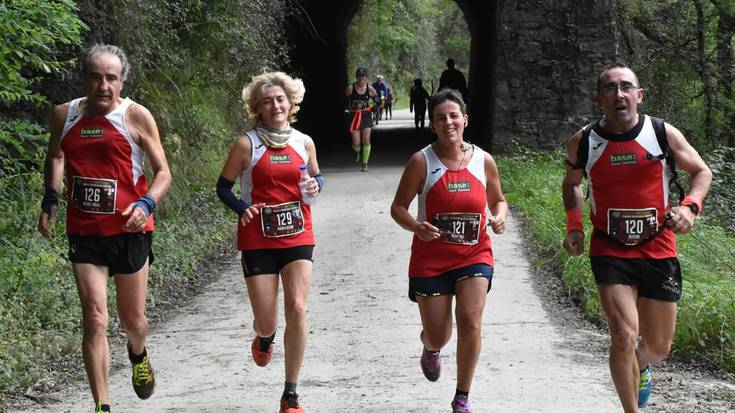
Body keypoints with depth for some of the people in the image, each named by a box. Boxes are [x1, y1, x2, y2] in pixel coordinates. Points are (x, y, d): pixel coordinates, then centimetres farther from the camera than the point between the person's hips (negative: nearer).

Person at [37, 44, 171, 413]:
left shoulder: (136, 116, -6)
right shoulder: (63, 115, 2)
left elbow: (162, 171, 0)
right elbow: (55, 157, 21)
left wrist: (146, 204, -18)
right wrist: (50, 199, 7)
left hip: (129, 230, -1)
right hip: (84, 233, 1)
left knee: (133, 321, 12)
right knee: (94, 319, -9)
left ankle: (138, 356, 49)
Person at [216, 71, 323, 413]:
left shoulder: (304, 142, 4)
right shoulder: (247, 145, -6)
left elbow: (316, 177, 20)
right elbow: (223, 186, 1)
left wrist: (315, 185, -5)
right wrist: (241, 208, -19)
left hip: (298, 237, 2)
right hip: (258, 240, -2)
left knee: (297, 309, -14)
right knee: (266, 322, -1)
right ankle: (264, 338, 42)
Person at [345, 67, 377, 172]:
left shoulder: (370, 89, -5)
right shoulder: (350, 88, -9)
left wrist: (375, 108, -12)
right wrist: (345, 109, -14)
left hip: (366, 116, 1)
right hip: (354, 116, -1)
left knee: (366, 140, -6)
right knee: (356, 142, -4)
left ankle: (364, 163, 8)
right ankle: (356, 152, 34)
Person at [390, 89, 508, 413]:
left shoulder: (484, 161, -1)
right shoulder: (421, 162, -8)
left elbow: (498, 200, 15)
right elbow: (398, 207, -3)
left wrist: (499, 216, -9)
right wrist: (416, 226, -24)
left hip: (474, 255, 1)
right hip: (430, 257, -1)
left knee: (470, 322, -15)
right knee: (437, 336, 6)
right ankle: (430, 349, 48)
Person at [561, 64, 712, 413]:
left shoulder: (664, 134, -6)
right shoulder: (583, 143, -4)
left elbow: (701, 172, 7)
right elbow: (571, 183, 16)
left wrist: (690, 206, -12)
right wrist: (574, 224, 1)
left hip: (659, 252, 1)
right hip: (610, 252, -1)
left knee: (658, 348, 11)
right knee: (624, 336, -19)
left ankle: (639, 366, 49)